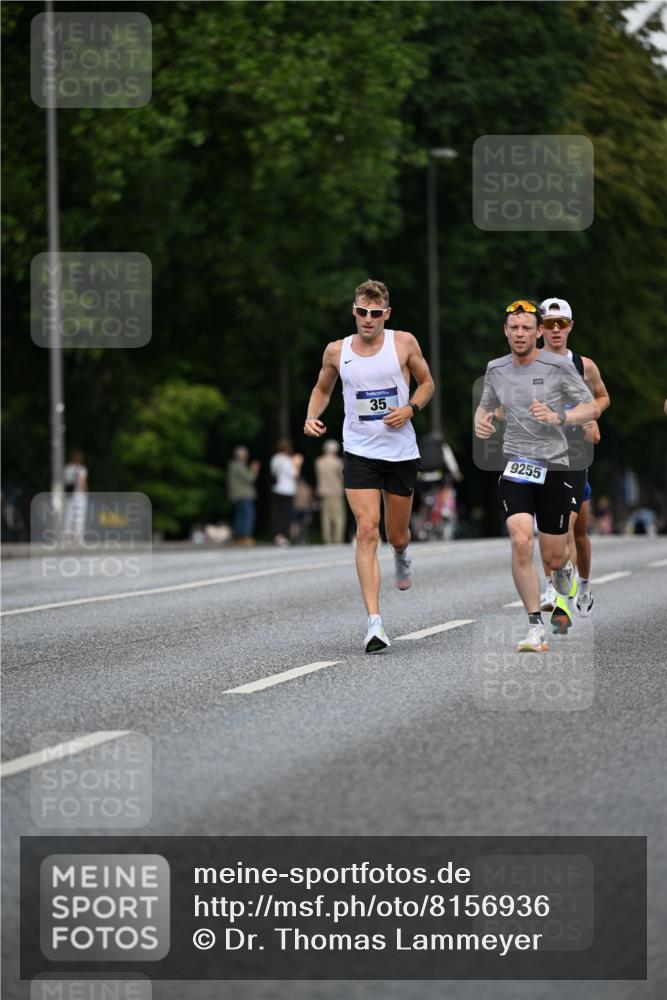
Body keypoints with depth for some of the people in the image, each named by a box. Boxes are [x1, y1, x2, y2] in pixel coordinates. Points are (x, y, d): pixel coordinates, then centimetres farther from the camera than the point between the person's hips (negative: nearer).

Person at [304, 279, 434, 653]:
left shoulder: (403, 343, -2)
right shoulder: (337, 351, 2)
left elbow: (427, 382, 10)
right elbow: (323, 388, 18)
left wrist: (411, 409, -9)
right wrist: (312, 417, -1)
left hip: (401, 452, 1)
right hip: (359, 453, -1)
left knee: (396, 535, 12)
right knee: (367, 531, -15)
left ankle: (402, 554, 54)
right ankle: (375, 622, -18)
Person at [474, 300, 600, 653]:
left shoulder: (559, 367, -6)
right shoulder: (496, 369, 6)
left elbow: (592, 408, -3)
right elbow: (485, 406, 23)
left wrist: (559, 417, -21)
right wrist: (481, 422, -1)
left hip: (554, 466, -1)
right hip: (515, 465, 1)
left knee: (553, 558, 4)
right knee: (521, 541, -20)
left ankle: (563, 568, 45)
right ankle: (535, 627, -13)